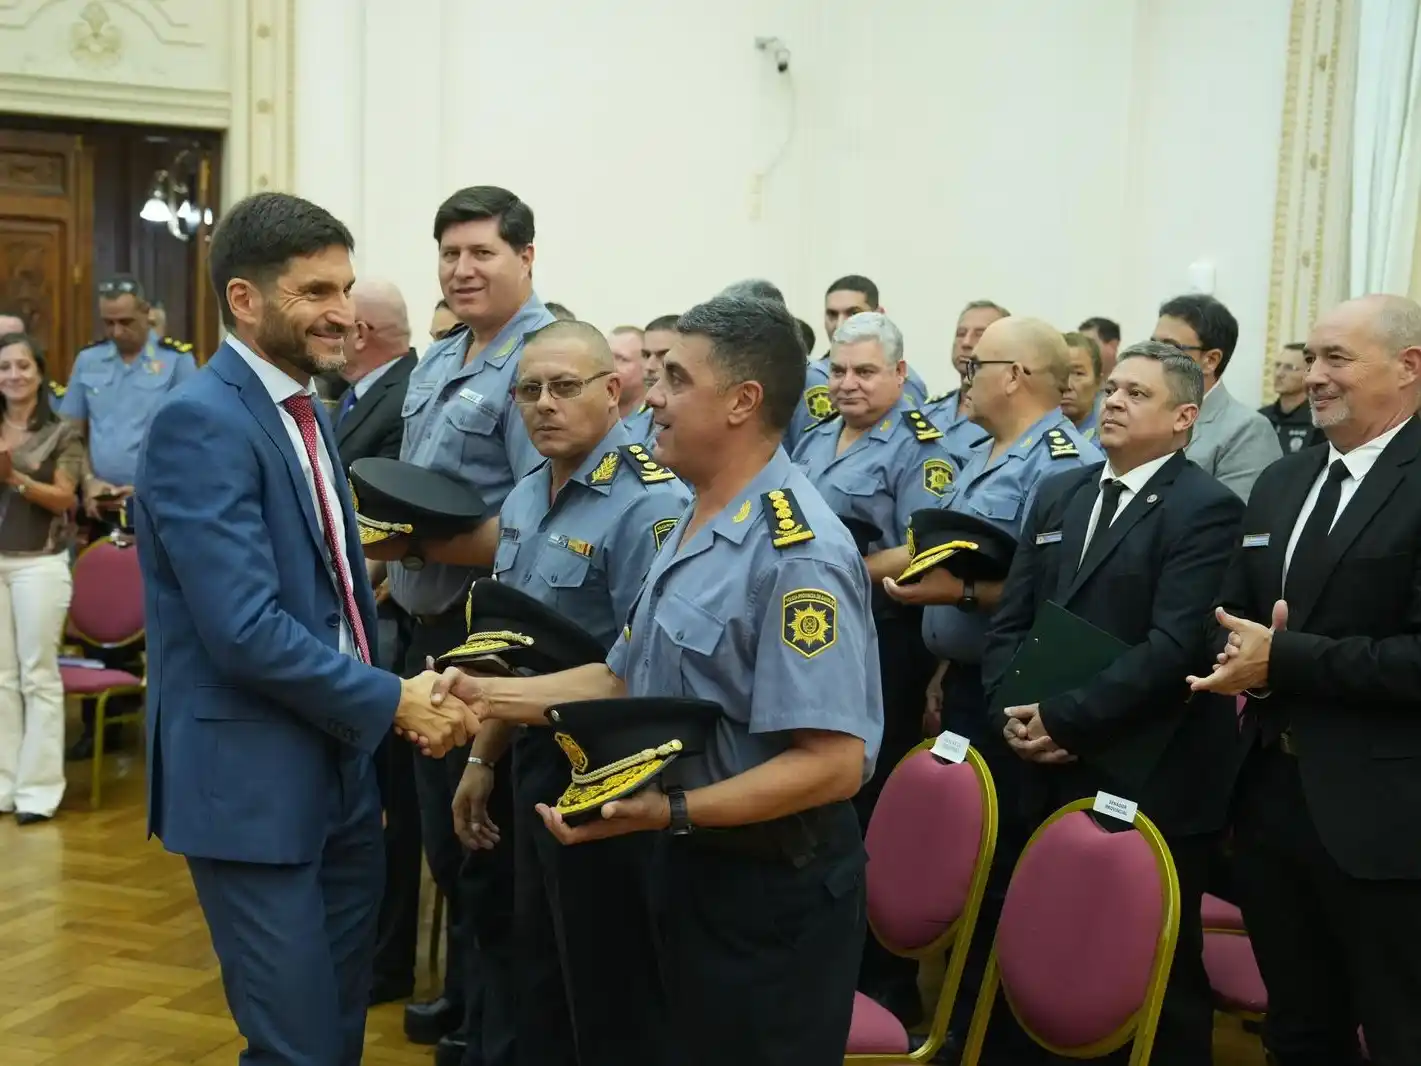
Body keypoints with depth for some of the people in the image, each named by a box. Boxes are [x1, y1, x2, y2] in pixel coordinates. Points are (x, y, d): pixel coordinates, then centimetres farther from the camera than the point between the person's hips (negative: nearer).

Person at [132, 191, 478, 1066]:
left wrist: (389, 697, 7)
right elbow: (246, 629, -25)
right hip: (252, 783, -9)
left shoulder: (308, 411, 12)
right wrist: (392, 703, -17)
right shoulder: (200, 422, -18)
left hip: (338, 767, 9)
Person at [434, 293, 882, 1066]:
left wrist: (669, 813, -32)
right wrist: (490, 697, 5)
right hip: (694, 864, 10)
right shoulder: (692, 530, 10)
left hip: (773, 882, -10)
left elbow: (833, 762, -28)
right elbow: (628, 680, 14)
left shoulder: (798, 553, -24)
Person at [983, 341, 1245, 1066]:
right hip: (1053, 773, 6)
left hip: (1151, 786, -5)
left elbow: (1174, 645, -17)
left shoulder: (1206, 509, -7)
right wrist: (1014, 710, -4)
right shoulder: (1058, 495, 15)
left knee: (1157, 970, 7)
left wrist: (1063, 717, -18)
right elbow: (1009, 620, 13)